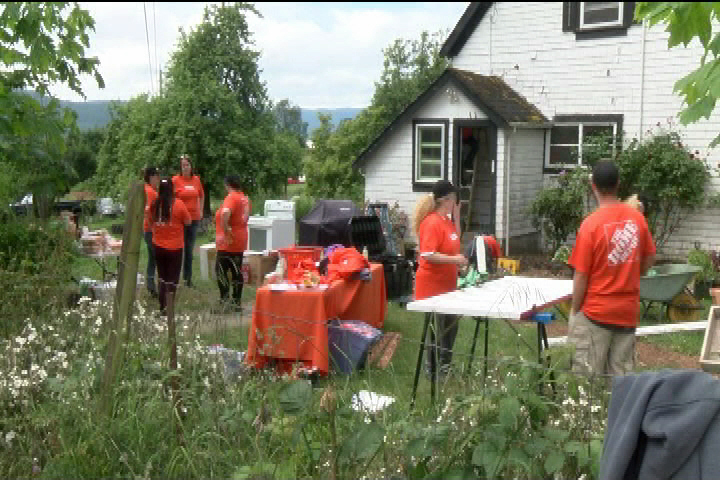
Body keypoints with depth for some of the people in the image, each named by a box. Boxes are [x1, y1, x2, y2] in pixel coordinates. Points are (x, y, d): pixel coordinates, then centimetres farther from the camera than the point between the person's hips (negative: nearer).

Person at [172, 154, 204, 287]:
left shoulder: (196, 179, 5)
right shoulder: (175, 180, -8)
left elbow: (201, 196, 18)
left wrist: (200, 211, 12)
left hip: (194, 218, 4)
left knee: (190, 249, 12)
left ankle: (188, 278, 22)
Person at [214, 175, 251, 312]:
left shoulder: (231, 198, -16)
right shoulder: (245, 198, 11)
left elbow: (225, 213, -36)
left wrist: (226, 230, -27)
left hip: (228, 243, -8)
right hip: (240, 241, 8)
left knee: (220, 269, -1)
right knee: (237, 271, 11)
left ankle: (224, 298, -7)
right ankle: (236, 302, 15)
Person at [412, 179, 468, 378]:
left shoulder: (447, 220, 9)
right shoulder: (432, 223, -20)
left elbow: (454, 241, 22)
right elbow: (428, 255, -26)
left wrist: (457, 216, 11)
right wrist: (454, 259, -25)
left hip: (447, 283, 10)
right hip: (433, 285, -10)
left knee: (450, 324, 18)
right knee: (437, 327, 1)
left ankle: (445, 365, 32)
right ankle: (433, 369, 14)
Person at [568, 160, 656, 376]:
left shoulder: (591, 224, -16)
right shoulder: (637, 217, -2)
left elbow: (581, 276, -13)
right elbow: (649, 259, 11)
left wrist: (574, 310, -1)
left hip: (595, 313, -5)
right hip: (628, 311, 5)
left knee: (588, 373, 5)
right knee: (622, 372, 12)